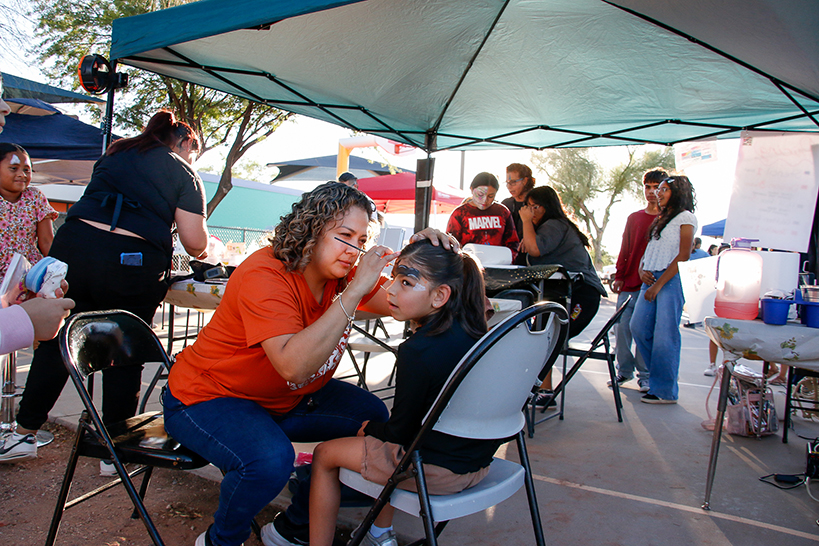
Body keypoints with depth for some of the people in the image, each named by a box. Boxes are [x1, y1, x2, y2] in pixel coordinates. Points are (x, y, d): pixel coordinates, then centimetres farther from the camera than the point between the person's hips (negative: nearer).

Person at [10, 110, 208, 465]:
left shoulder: (116, 152, 22)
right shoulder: (183, 173, 7)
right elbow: (194, 241, -2)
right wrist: (203, 251, 21)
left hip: (73, 242, 4)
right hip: (131, 262, -4)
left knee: (56, 342, 17)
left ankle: (25, 430, 29)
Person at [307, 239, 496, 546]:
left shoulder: (418, 351, -26)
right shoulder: (473, 332, -3)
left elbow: (400, 431, -15)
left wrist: (369, 428, 6)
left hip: (436, 470, -8)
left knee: (325, 455, 8)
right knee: (379, 434, 31)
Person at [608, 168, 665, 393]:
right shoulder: (633, 218, 16)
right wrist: (619, 276, 9)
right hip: (629, 283, 4)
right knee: (622, 327, 2)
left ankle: (645, 376, 12)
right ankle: (624, 370, 17)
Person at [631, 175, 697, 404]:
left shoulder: (685, 218, -2)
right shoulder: (659, 219, 23)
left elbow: (683, 256, -10)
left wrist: (658, 284, -15)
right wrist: (642, 270, 1)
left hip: (671, 280, -8)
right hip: (651, 279, 8)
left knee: (664, 336, -8)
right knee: (638, 327, 1)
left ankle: (665, 390, 0)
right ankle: (657, 377, 16)